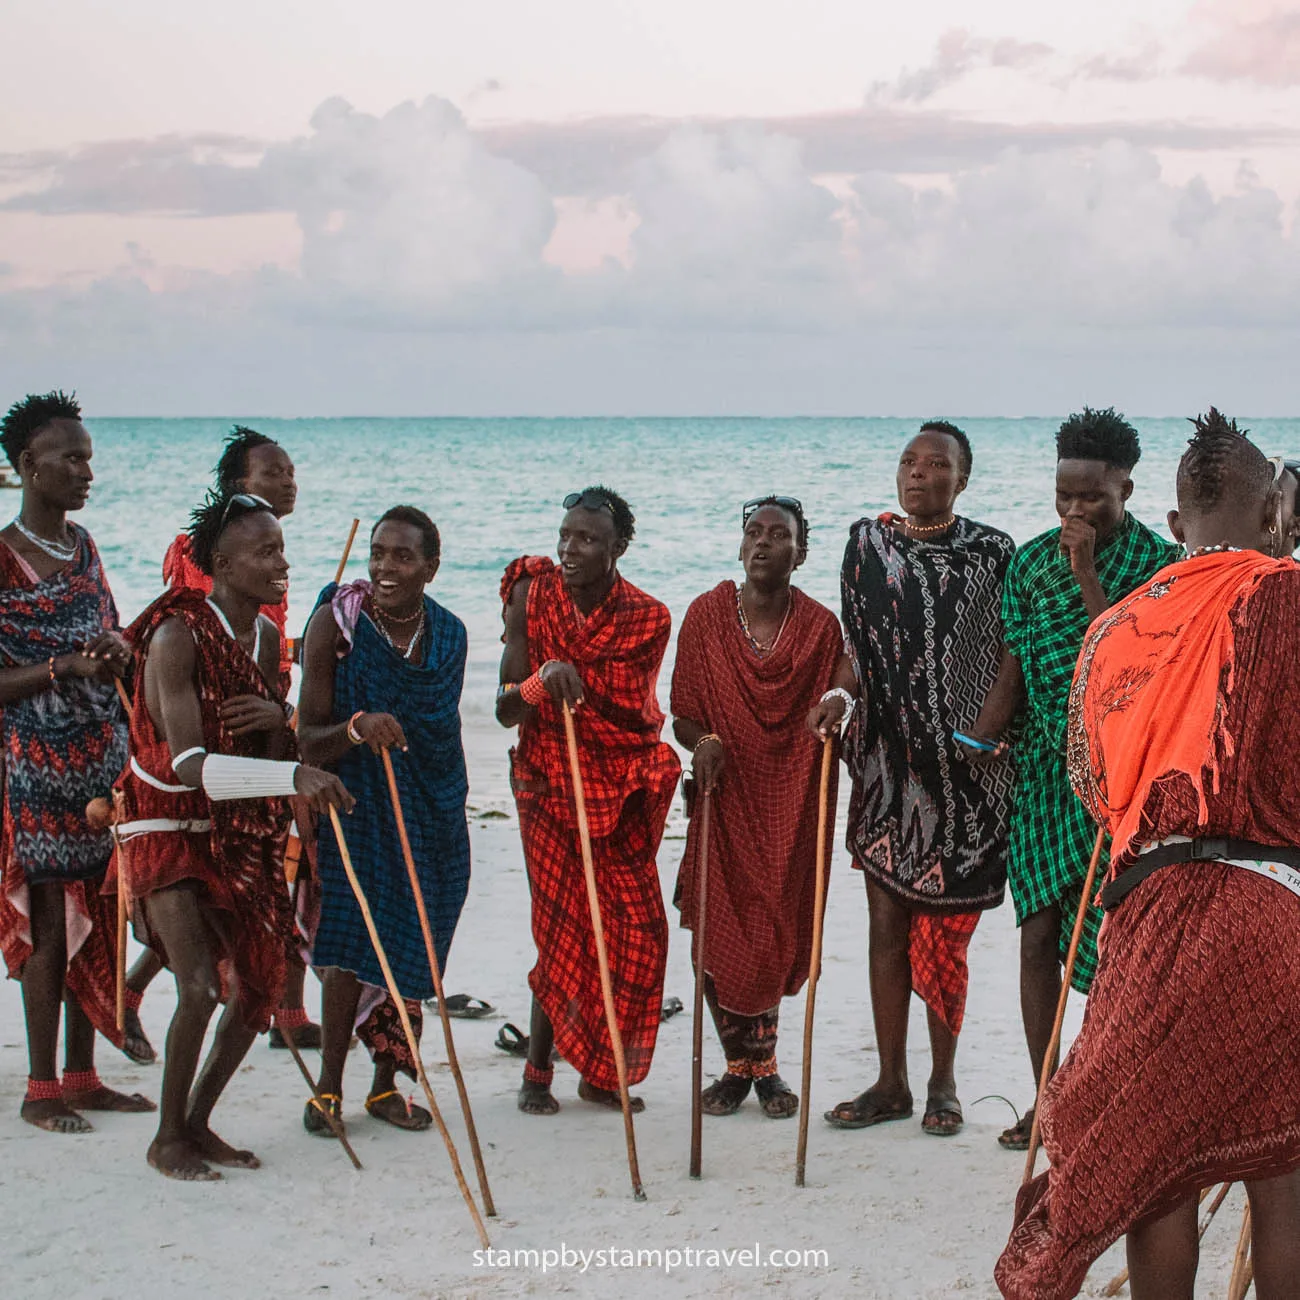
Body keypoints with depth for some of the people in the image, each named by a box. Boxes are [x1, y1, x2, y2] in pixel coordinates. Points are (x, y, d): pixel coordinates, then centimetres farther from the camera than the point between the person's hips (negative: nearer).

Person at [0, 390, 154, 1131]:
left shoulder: (82, 544, 11)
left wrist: (116, 650, -2)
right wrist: (64, 666, -25)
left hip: (101, 756, 7)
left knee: (94, 918, 10)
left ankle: (82, 1076, 20)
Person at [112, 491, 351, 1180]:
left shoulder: (267, 635, 2)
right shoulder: (178, 636, -22)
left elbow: (271, 759, 9)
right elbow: (190, 765, -33)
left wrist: (277, 718, -15)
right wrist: (294, 777, -42)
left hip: (240, 832, 8)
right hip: (168, 828, -8)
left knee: (261, 984, 7)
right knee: (201, 986, -18)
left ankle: (198, 1121, 25)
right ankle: (168, 1137, 2)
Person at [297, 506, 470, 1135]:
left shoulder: (449, 634, 1)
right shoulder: (338, 622, -13)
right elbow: (308, 741, -16)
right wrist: (357, 728, -34)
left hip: (433, 815, 4)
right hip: (354, 805, -4)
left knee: (411, 952, 6)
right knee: (354, 937, -13)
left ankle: (386, 1084, 21)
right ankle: (329, 1083, 1)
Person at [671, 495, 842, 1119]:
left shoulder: (819, 626, -1)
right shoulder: (707, 614, -1)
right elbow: (682, 715, 1)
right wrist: (702, 741, -18)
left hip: (790, 806, 0)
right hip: (725, 798, 1)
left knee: (775, 939, 2)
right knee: (718, 938, -2)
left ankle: (761, 1063, 21)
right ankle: (743, 1064, 16)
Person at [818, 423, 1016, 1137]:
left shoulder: (991, 553, -1)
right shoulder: (866, 542, 7)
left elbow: (1010, 655, 0)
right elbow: (861, 644, 11)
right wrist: (838, 697, -7)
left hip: (960, 764, -3)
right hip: (886, 758, 3)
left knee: (946, 926, 3)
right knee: (887, 919, 5)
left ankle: (942, 1082, 16)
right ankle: (891, 1082, 15)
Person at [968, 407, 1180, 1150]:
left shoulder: (1159, 562, -6)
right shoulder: (1032, 560, 6)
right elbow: (1012, 676, 7)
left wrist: (1085, 572, -20)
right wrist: (974, 746, -4)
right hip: (1044, 764, 4)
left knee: (1107, 940, -2)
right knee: (1040, 935, 5)